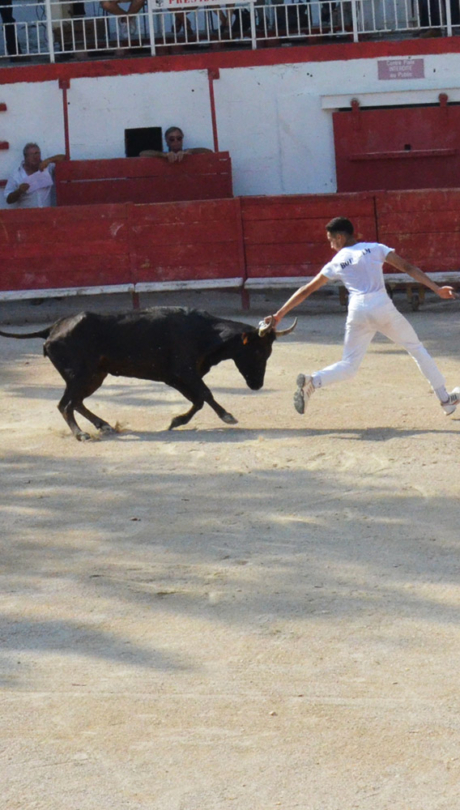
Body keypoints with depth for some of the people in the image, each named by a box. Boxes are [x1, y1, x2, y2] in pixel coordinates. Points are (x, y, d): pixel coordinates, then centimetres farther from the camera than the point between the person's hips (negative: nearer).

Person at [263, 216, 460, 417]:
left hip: (358, 313, 1)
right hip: (383, 307, -1)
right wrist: (436, 289, 5)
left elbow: (306, 291, 15)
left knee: (348, 366, 10)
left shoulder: (336, 263, 13)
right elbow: (407, 268, 5)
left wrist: (278, 315, 19)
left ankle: (312, 381, -18)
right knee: (416, 348, 18)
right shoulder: (375, 249, 11)